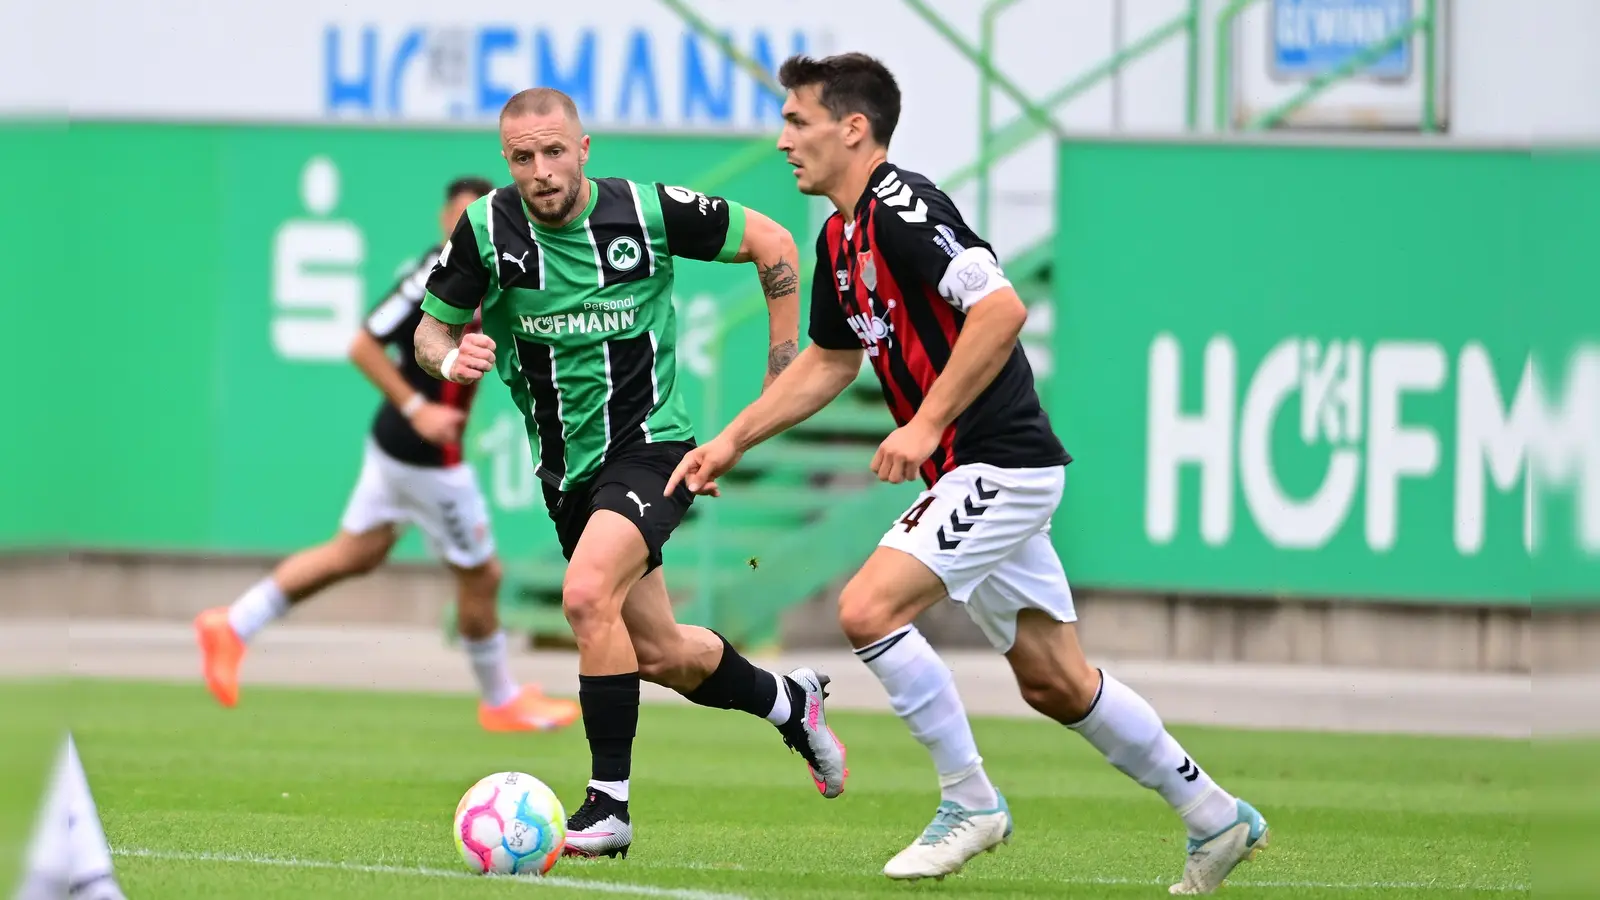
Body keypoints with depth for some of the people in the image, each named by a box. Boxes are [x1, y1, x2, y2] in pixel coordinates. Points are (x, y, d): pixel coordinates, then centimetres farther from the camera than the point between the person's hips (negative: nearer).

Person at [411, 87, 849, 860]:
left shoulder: (648, 212, -14)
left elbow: (771, 243, 0)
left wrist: (781, 376, 0)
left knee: (588, 595, -30)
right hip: (565, 469, 5)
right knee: (661, 655, 14)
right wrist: (452, 358, -23)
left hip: (649, 445, -5)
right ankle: (788, 702, 45)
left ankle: (608, 801, -20)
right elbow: (431, 329, 2)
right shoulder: (487, 229, -9)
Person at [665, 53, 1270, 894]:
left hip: (998, 467, -10)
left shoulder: (901, 209, -17)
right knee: (1055, 681, 13)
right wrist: (730, 441, 20)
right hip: (986, 475, 10)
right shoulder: (842, 237, 13)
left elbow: (1002, 310, -26)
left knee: (869, 608, -18)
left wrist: (926, 424, -26)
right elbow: (828, 361, 26)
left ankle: (969, 800, -6)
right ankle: (1216, 818, 22)